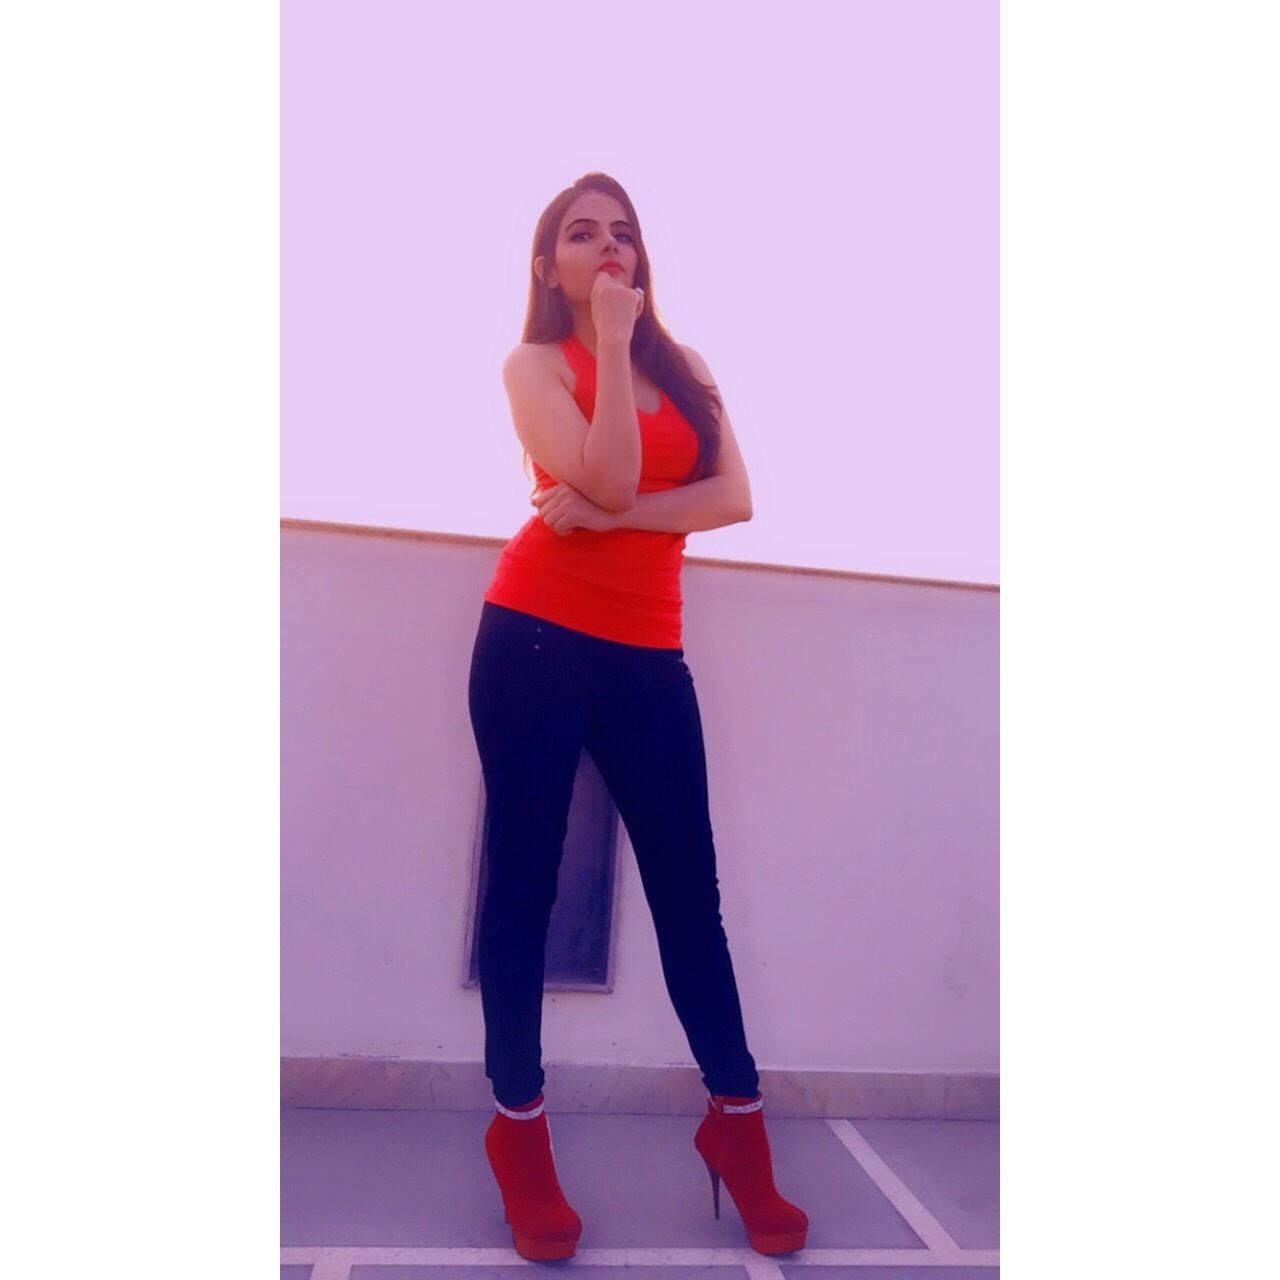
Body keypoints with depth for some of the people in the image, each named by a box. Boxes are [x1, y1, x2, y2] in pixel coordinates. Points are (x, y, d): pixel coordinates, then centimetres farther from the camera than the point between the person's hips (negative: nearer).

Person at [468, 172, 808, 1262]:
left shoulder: (686, 366, 15)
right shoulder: (534, 363, 4)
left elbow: (735, 497, -1)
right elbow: (613, 482, -13)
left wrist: (608, 514, -11)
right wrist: (612, 341, -8)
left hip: (647, 656, 3)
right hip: (536, 638, -3)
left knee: (689, 888, 6)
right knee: (526, 881, 4)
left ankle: (738, 1122, 23)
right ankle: (520, 1131, 21)